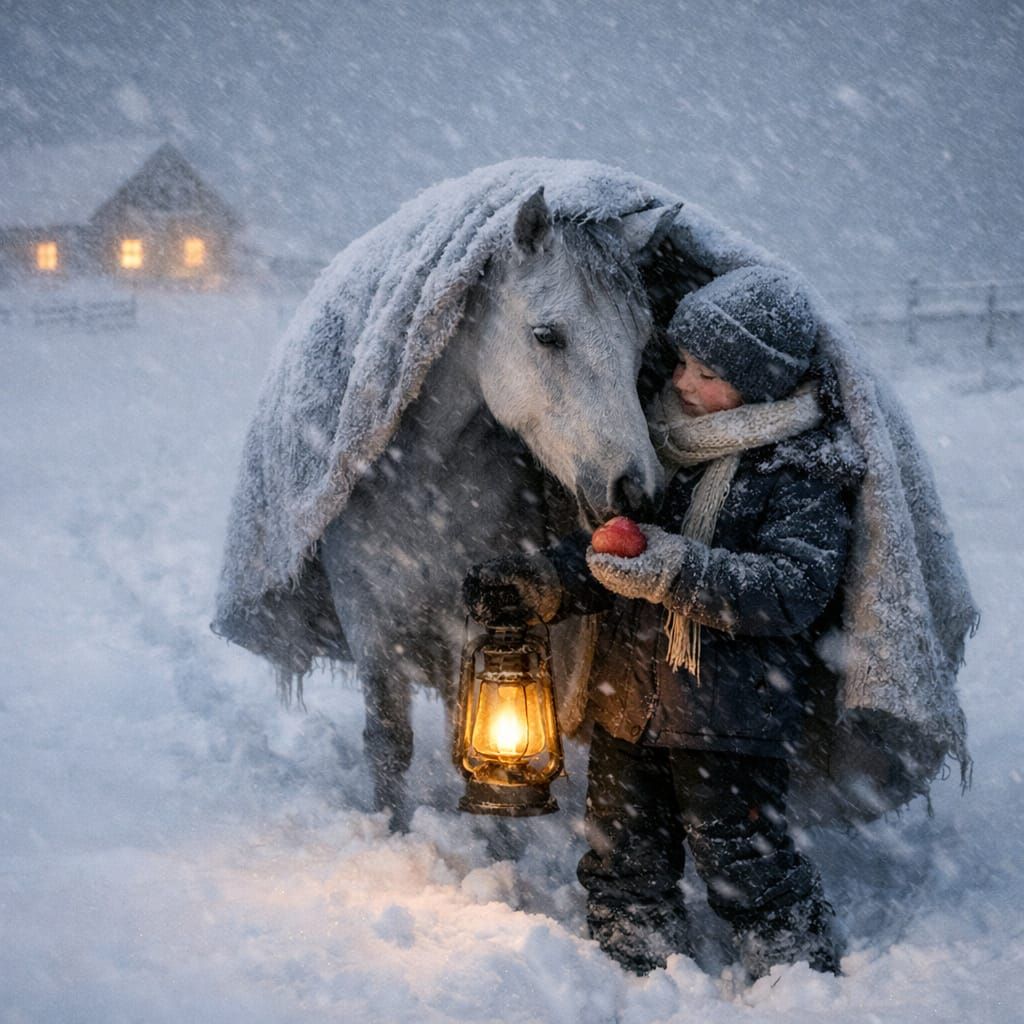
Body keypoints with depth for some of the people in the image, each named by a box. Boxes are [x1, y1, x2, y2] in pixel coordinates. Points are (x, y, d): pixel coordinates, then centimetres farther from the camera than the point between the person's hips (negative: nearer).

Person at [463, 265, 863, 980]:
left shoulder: (804, 471, -10)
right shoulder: (662, 442, 10)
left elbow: (792, 587, -21)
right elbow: (599, 556, 17)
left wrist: (680, 570, -32)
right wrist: (530, 588, 0)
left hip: (734, 714, -7)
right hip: (628, 706, 7)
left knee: (744, 868, -3)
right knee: (623, 867, 15)